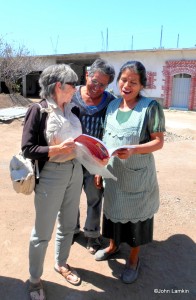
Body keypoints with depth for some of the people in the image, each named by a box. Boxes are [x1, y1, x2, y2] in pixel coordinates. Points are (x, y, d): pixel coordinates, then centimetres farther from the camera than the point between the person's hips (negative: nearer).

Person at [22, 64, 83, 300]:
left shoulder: (71, 109, 4)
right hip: (51, 176, -6)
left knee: (68, 225, 21)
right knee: (43, 232, 9)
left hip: (75, 172, 7)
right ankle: (35, 279, 32)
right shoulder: (38, 111, -14)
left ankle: (61, 263, 46)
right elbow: (27, 149, -16)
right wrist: (58, 149, -24)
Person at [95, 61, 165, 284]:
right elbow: (105, 140, 8)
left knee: (136, 214, 11)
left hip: (137, 175, -4)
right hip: (113, 173, 5)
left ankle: (134, 259, 34)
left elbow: (158, 141, -13)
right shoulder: (112, 106, 4)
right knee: (114, 209, 19)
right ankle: (113, 246, 45)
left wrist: (133, 150, -29)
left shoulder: (150, 107, -12)